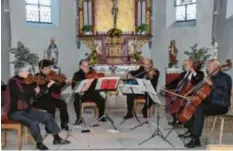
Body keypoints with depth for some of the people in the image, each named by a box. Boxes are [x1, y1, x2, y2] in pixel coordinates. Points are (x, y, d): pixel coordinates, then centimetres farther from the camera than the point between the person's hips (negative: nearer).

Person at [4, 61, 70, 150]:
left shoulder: (26, 81, 6)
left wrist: (48, 86, -3)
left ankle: (56, 138, 10)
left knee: (48, 116, -2)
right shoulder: (13, 82, -16)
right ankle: (39, 143, -3)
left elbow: (38, 92, 7)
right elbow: (22, 96, -29)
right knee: (34, 123, -29)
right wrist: (34, 91, -17)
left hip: (27, 110, 8)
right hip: (15, 112, -8)